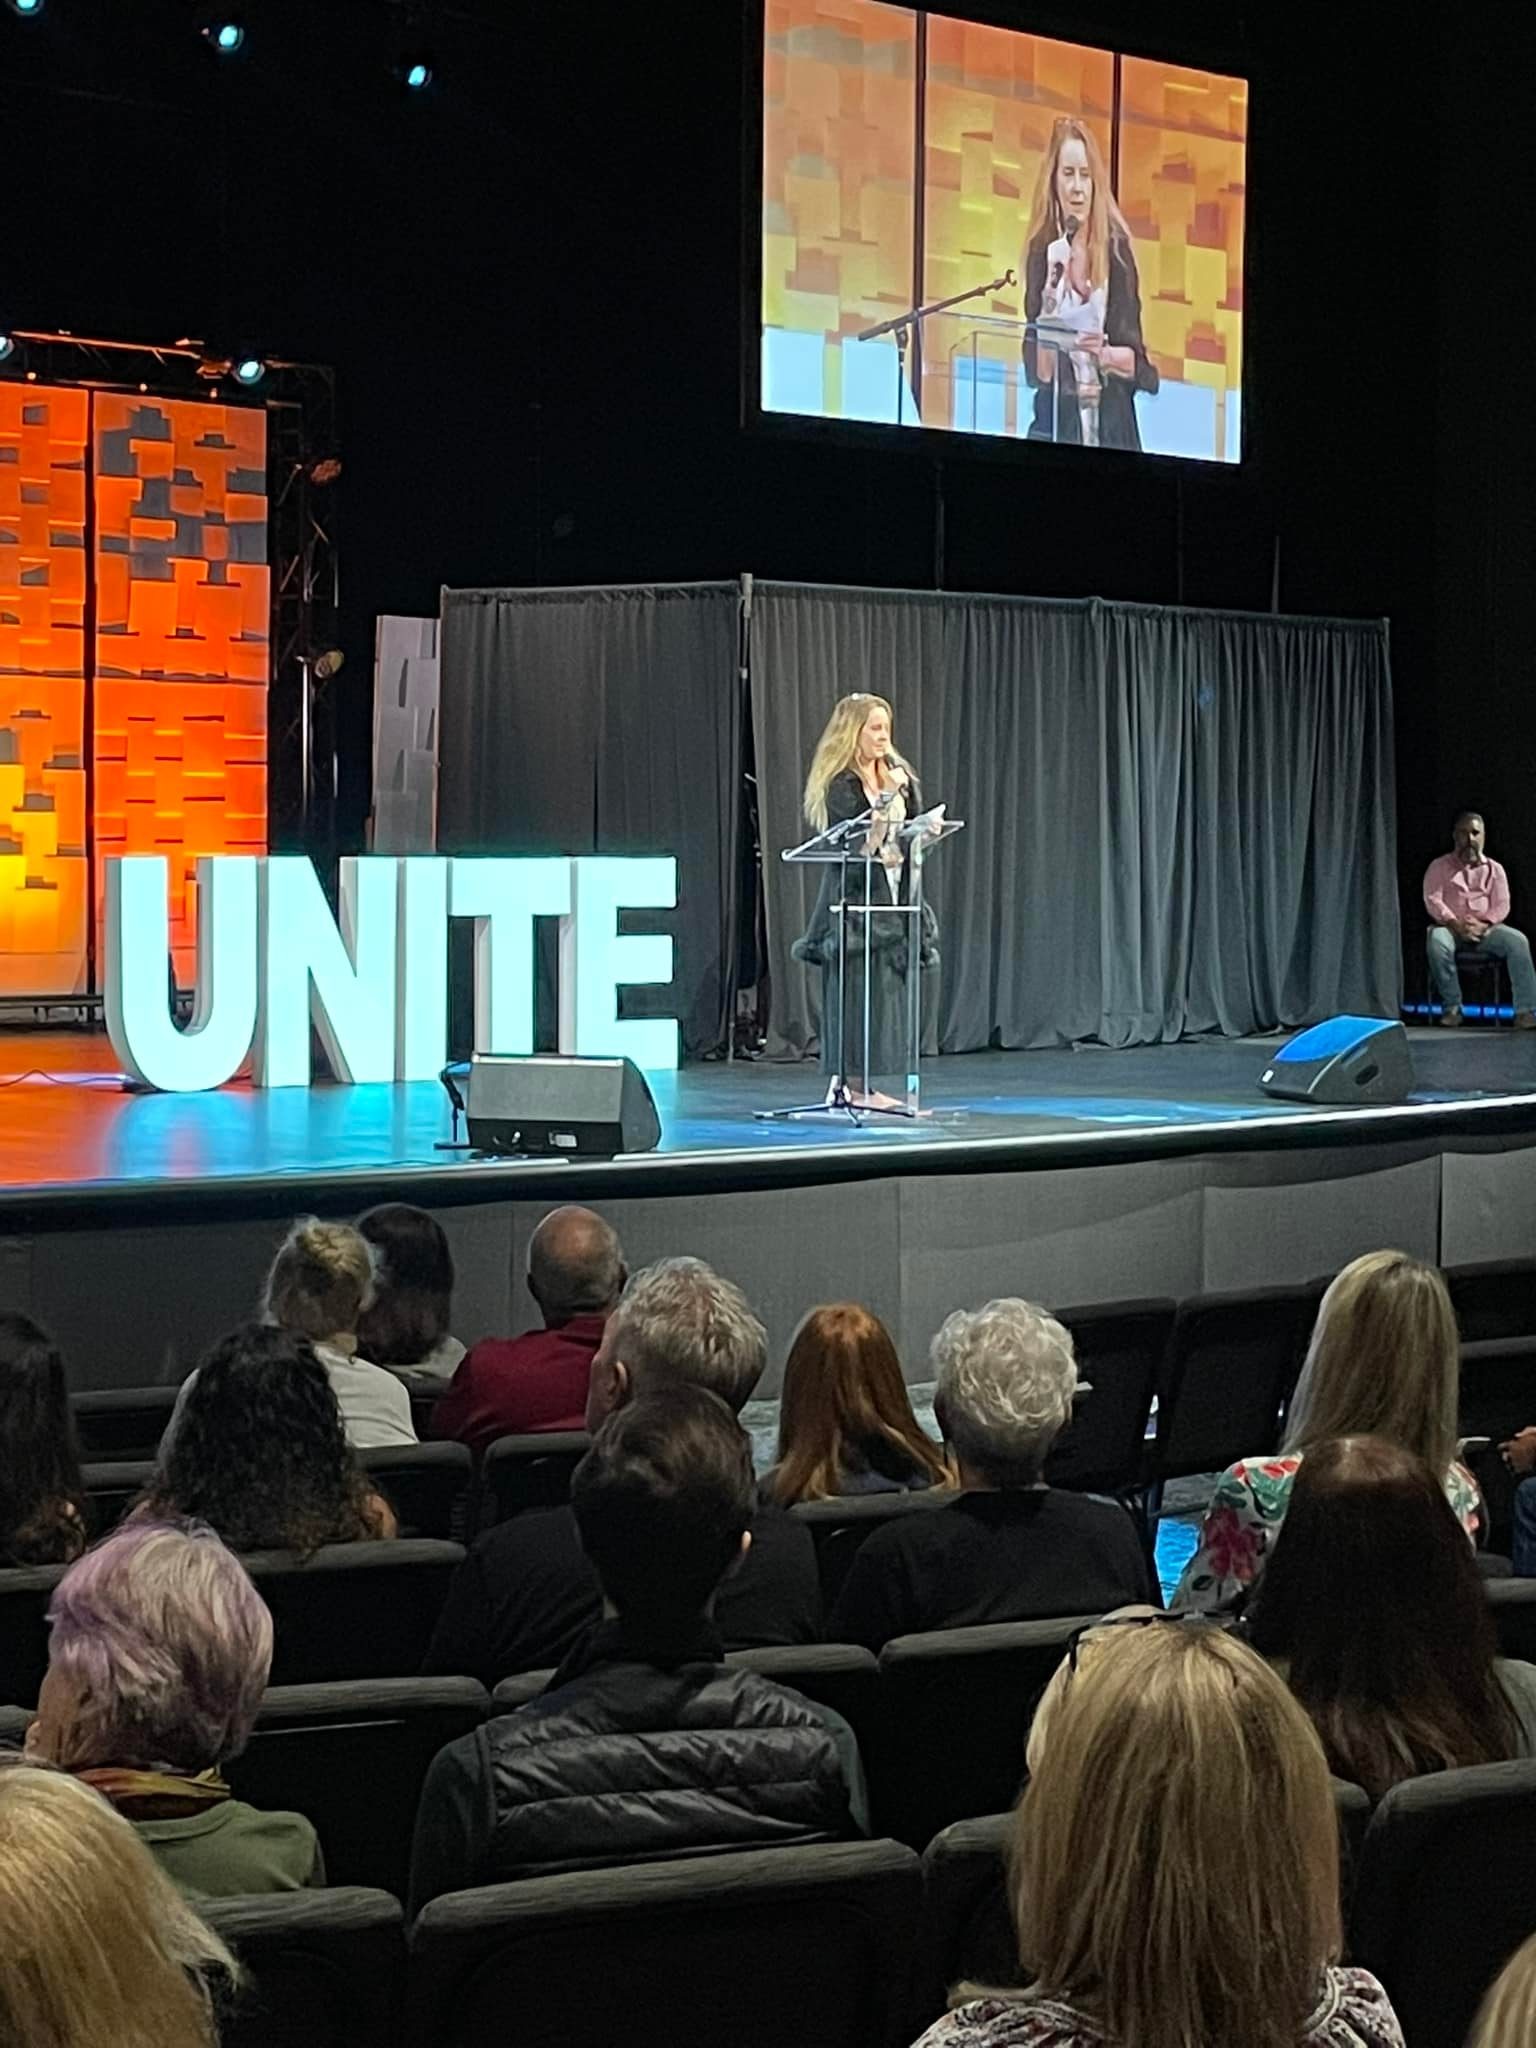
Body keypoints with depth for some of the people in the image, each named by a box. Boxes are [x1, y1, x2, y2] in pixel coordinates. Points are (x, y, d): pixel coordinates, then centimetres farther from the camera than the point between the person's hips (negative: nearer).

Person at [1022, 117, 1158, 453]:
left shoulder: (1115, 247, -3)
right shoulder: (1043, 251, -1)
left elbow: (1137, 359, 0)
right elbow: (1037, 372, -6)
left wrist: (1106, 355, -19)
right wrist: (1051, 299, -19)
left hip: (1111, 421, -1)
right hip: (1056, 417, 1)